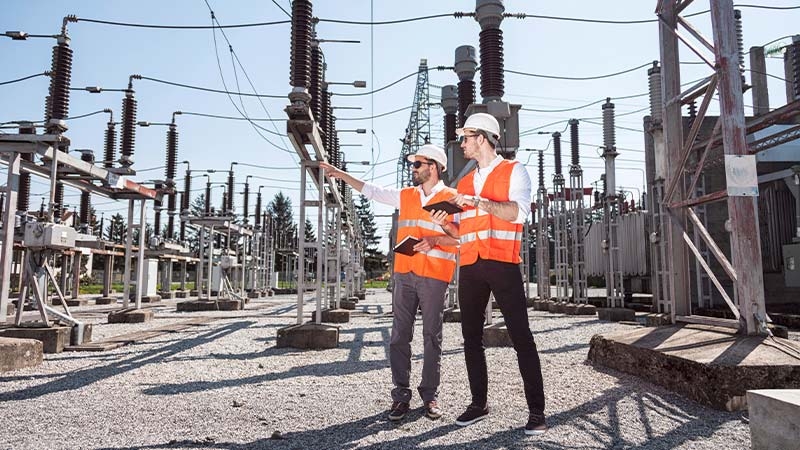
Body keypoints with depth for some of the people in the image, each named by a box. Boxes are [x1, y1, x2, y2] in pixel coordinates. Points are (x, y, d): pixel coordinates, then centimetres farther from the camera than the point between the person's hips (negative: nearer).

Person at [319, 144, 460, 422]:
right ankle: (401, 395, 8)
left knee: (432, 338, 3)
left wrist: (434, 240, -19)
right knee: (400, 335, 2)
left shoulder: (451, 198, 0)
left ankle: (430, 396, 12)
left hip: (434, 276, -4)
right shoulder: (406, 196, 15)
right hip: (404, 274, 5)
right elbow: (372, 191, 19)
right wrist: (340, 174, 19)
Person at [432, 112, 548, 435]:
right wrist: (445, 224, 0)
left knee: (521, 337, -4)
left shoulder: (514, 171, 3)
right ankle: (479, 403, 19)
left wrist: (477, 201, -22)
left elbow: (518, 212, -15)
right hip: (470, 267, 6)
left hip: (502, 264, -6)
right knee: (471, 337, 8)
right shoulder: (464, 183, 20)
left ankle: (536, 411, 4)